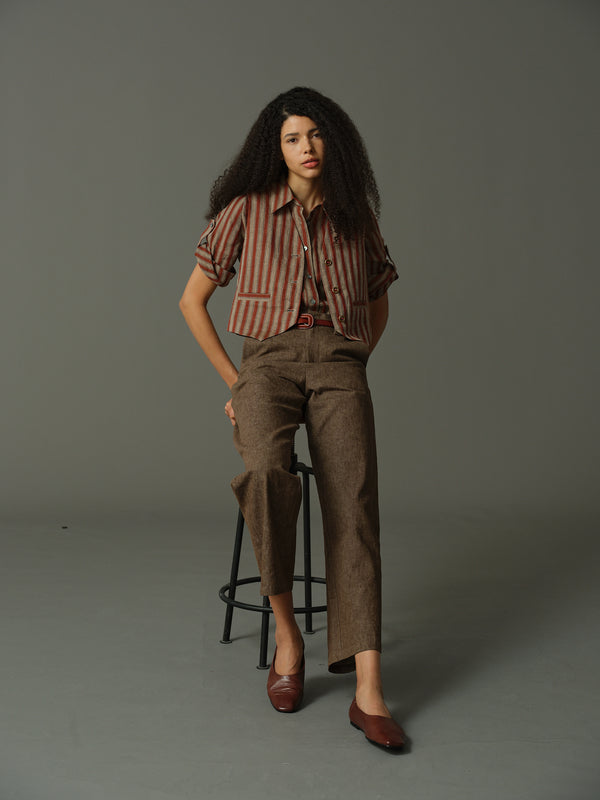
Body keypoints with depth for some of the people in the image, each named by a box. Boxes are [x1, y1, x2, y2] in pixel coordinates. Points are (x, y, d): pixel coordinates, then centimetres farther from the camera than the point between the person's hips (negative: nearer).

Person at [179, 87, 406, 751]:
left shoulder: (356, 218, 17)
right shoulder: (246, 210, 9)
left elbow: (379, 305, 28)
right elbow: (192, 301, 11)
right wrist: (235, 382, 4)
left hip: (340, 365, 2)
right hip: (268, 358, -1)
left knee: (353, 508, -19)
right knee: (266, 473, -33)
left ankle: (368, 691, -19)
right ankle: (285, 631, -12)